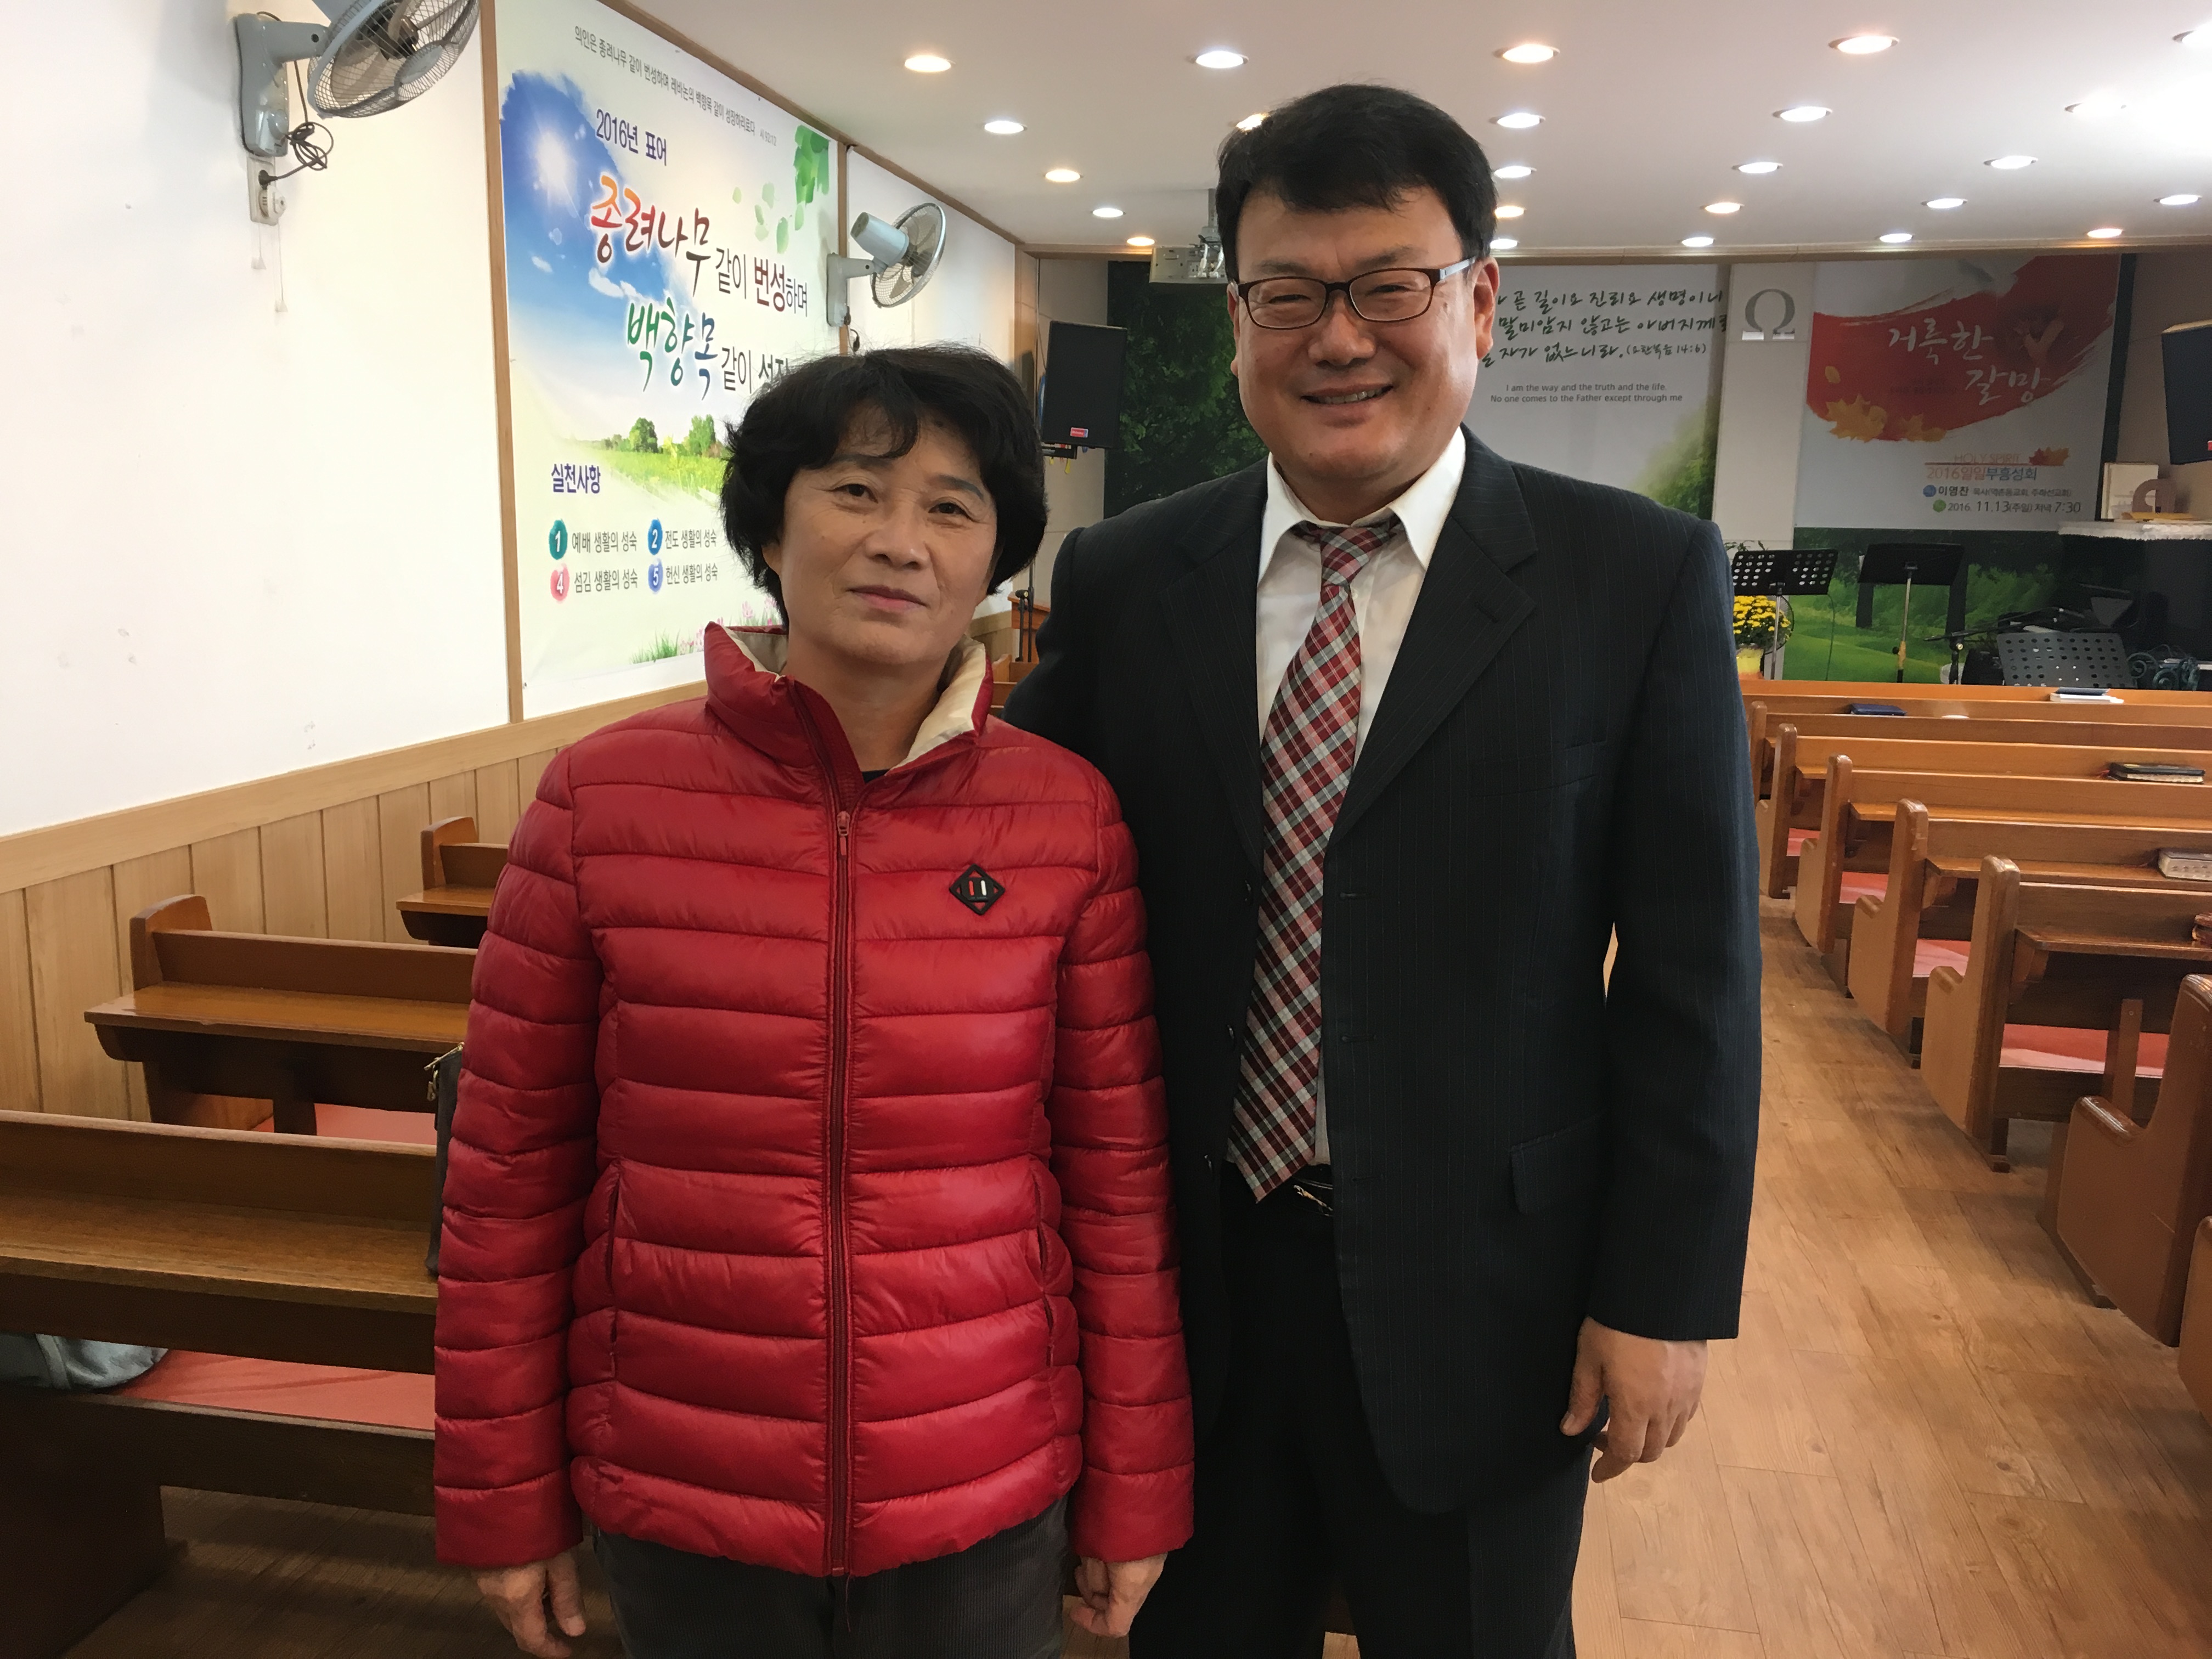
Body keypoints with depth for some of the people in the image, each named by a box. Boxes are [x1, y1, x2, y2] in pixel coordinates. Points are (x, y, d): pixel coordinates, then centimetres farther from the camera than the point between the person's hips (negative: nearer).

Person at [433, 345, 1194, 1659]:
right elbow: (512, 1171, -2)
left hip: (988, 1503, 0)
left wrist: (1137, 1492, 3)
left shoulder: (1070, 819, -8)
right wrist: (504, 1499, 3)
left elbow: (1119, 1176, -2)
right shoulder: (603, 799, -9)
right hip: (679, 1509, 1)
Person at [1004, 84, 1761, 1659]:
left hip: (1483, 1291, -1)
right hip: (1187, 1274, 2)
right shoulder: (1122, 577, -2)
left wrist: (1666, 1293, -6)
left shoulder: (1641, 578, -8)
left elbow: (1695, 967, -6)